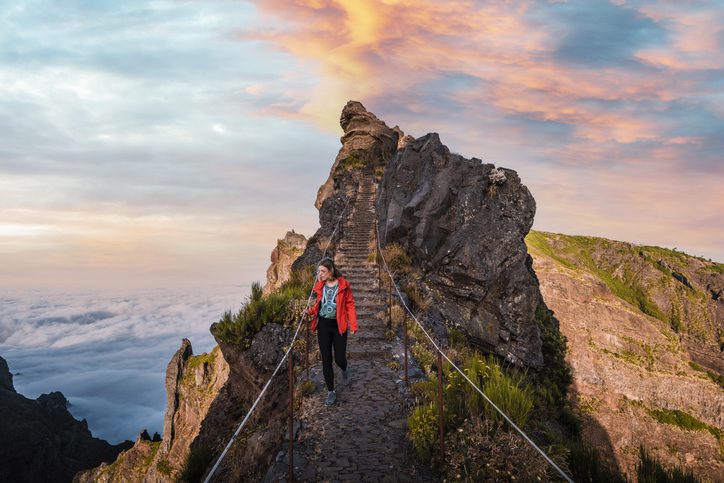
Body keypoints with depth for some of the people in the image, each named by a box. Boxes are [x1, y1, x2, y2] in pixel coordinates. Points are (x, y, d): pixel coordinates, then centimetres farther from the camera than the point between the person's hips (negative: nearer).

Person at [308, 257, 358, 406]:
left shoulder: (343, 285, -9)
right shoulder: (320, 285, 2)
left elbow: (350, 304, -7)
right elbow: (318, 304, 10)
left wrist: (353, 325, -13)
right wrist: (310, 311, -8)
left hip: (339, 326, -3)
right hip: (323, 325, 3)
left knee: (339, 359, 1)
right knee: (326, 360, 4)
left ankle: (344, 369, 40)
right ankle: (331, 391, 18)